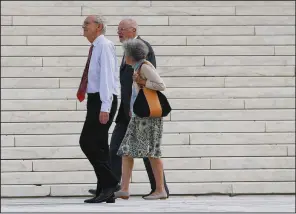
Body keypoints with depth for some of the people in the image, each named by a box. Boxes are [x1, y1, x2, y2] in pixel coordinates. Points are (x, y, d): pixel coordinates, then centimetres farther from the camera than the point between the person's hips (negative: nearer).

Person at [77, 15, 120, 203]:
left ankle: (109, 183, -8)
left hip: (102, 100, -9)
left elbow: (107, 76, -18)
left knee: (87, 142, -13)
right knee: (98, 144, 9)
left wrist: (105, 107, -24)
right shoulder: (96, 47, 17)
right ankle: (105, 191, 12)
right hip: (96, 100, 9)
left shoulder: (105, 45, -10)